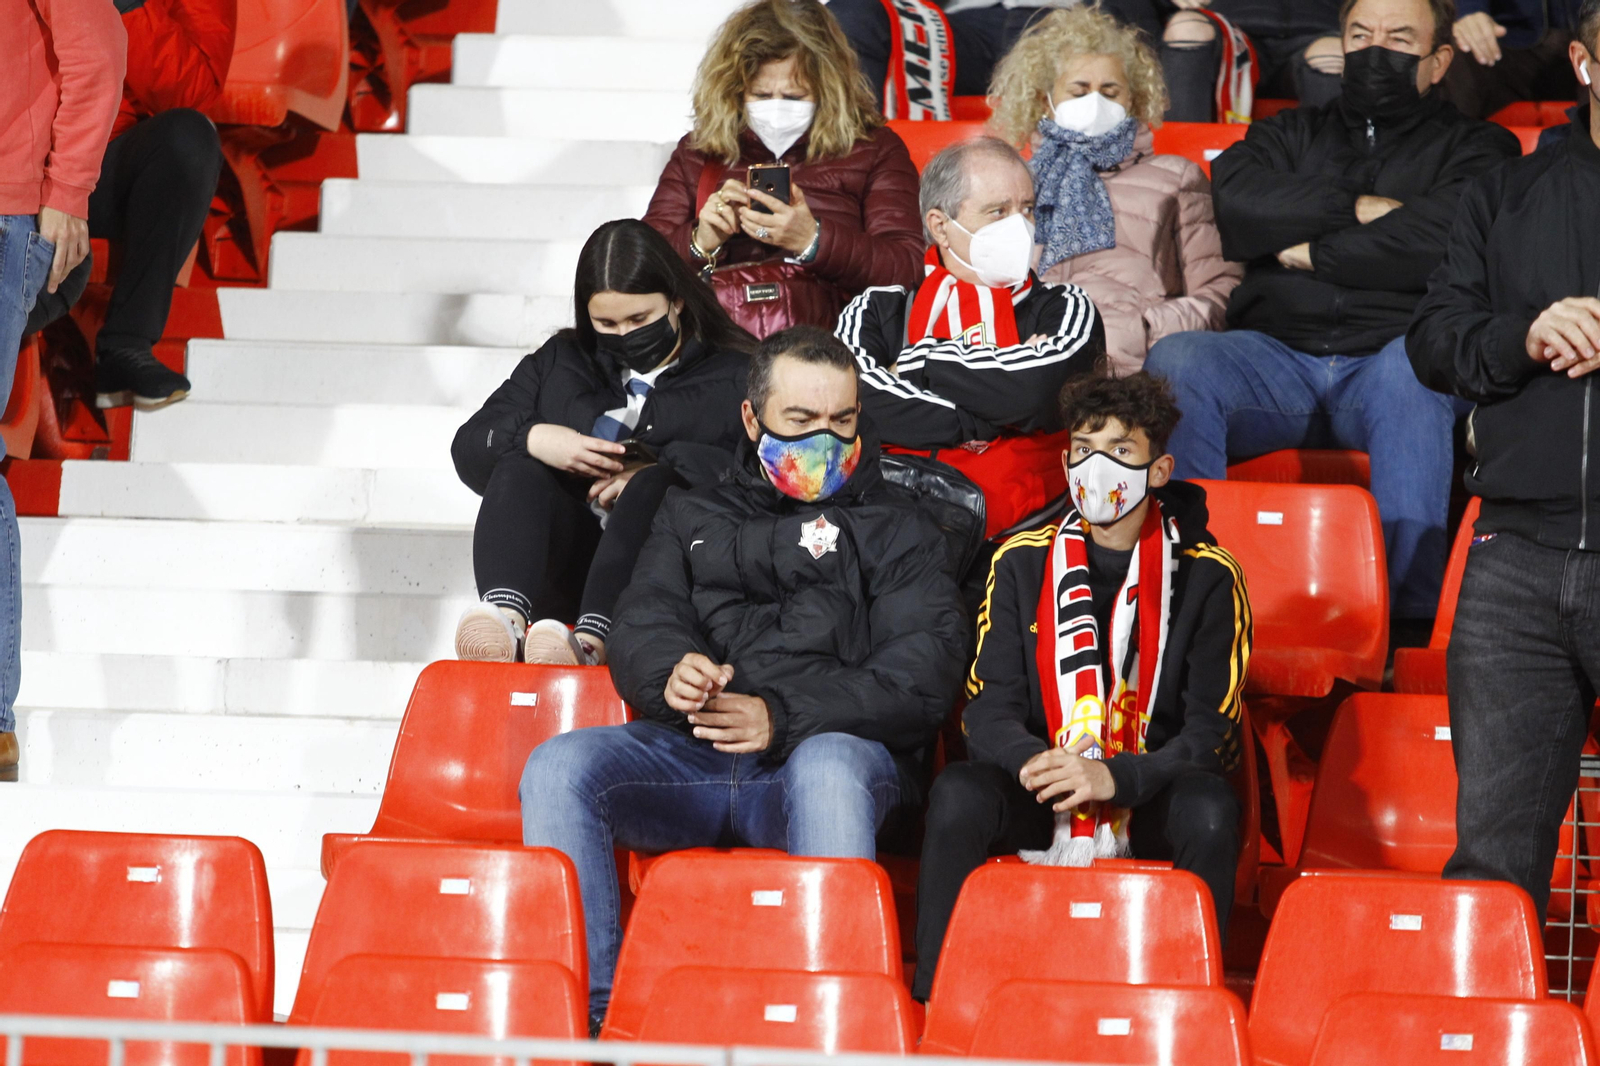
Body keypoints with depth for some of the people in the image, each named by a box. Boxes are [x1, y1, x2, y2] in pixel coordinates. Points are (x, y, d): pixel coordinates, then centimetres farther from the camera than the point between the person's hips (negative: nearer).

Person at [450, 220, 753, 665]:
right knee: (519, 468, -21)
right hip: (567, 573, 3)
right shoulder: (560, 362, 23)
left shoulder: (733, 374, 10)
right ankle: (506, 614, -49)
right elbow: (469, 446, 14)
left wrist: (657, 476, -19)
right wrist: (534, 438, -7)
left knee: (657, 484, -31)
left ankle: (592, 640, -55)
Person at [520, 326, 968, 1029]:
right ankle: (583, 1011, -28)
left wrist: (784, 716, -14)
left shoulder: (894, 528, 18)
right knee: (558, 767, -25)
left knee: (828, 768, -40)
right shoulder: (694, 518, 28)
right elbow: (639, 627, 14)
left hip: (830, 745, -3)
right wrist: (671, 672, -14)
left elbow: (925, 675, 2)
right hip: (689, 753, 3)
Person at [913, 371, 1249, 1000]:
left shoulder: (1206, 575, 0)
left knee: (1210, 809, -35)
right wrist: (1033, 763, -23)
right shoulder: (1022, 561, 6)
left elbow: (1214, 730, -4)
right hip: (1039, 805, 1)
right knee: (957, 794, -30)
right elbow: (988, 710, 1)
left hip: (1150, 799, -1)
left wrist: (1113, 777, -23)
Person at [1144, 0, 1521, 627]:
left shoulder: (1475, 149, 17)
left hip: (1391, 358, -3)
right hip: (1277, 358, 3)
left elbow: (1441, 243, -5)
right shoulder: (1293, 135, 27)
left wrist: (1314, 252, 2)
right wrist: (1354, 210, -1)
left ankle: (1412, 617, -45)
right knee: (1174, 360, -27)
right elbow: (1232, 204, 5)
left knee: (1413, 364, -39)